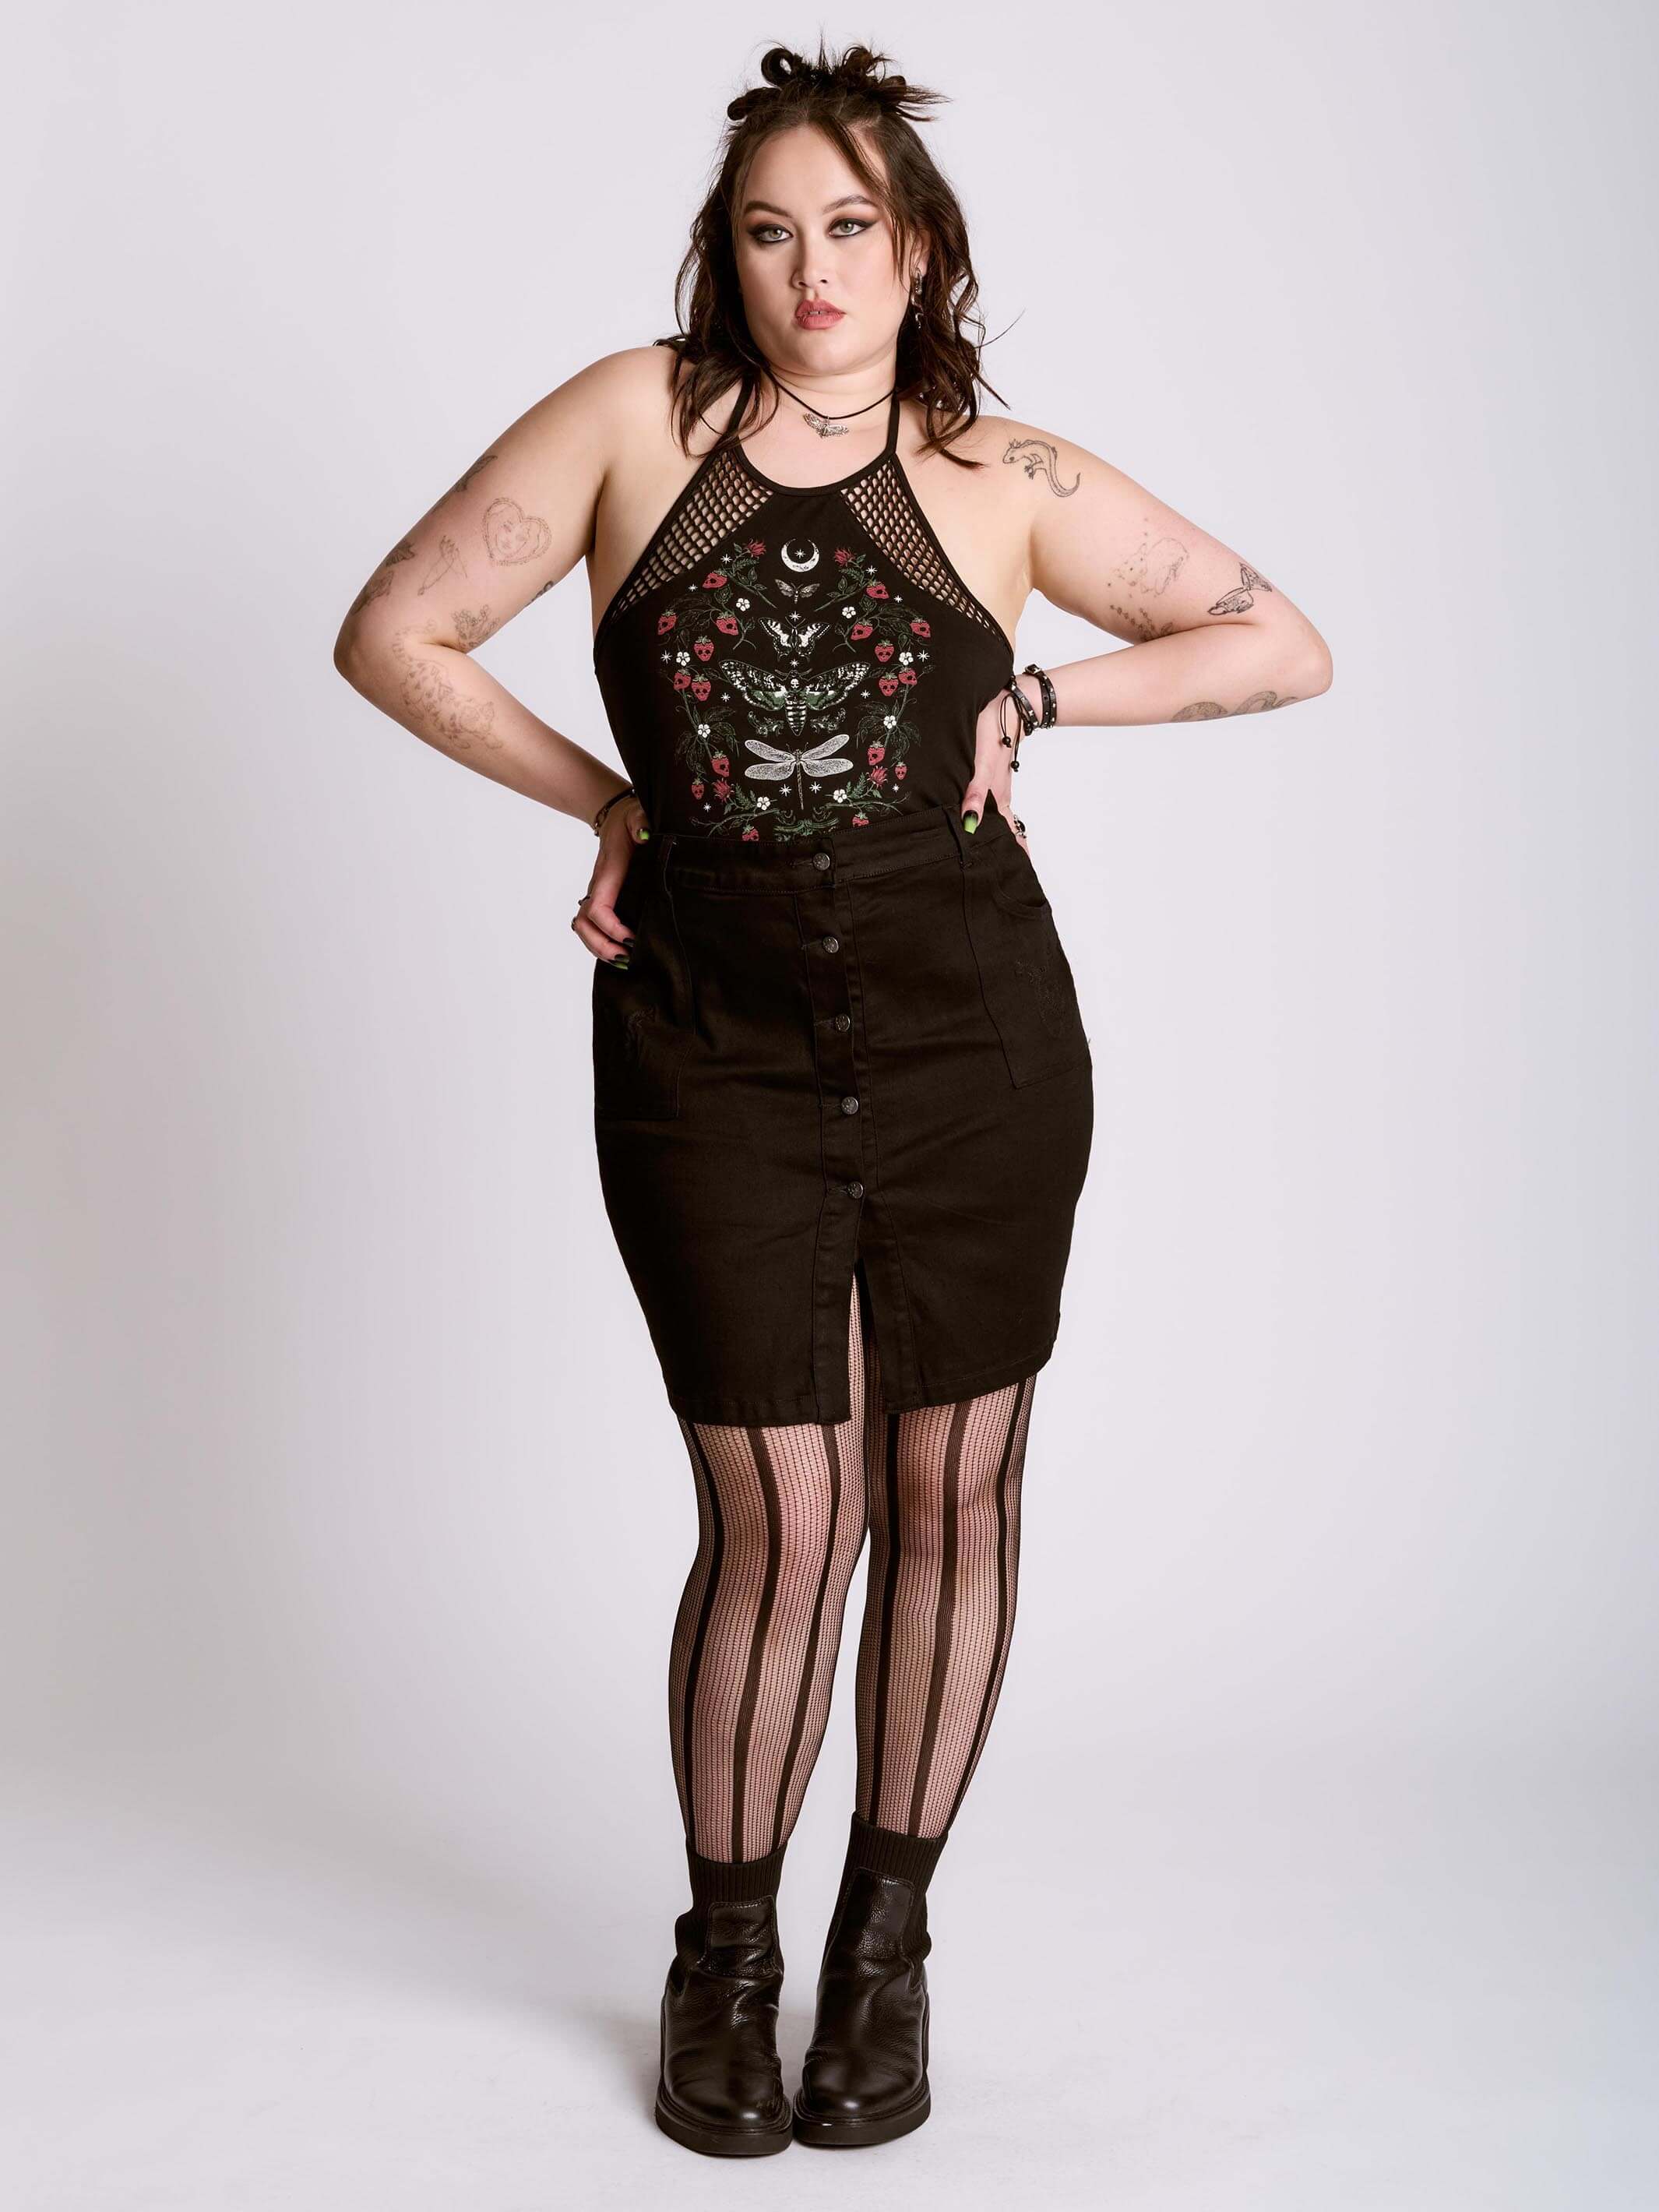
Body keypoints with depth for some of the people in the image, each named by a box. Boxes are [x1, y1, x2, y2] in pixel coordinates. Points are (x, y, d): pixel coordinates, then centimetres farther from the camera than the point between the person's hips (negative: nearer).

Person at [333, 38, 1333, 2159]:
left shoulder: (1005, 473, 3)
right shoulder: (635, 414, 2)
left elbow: (1285, 646, 7)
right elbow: (394, 632, 5)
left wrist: (1031, 693, -2)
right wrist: (604, 798, 1)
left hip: (972, 1026, 1)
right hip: (710, 1034, -1)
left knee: (947, 1494, 8)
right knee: (779, 1517, 0)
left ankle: (889, 1938, 30)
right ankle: (724, 1954, 25)